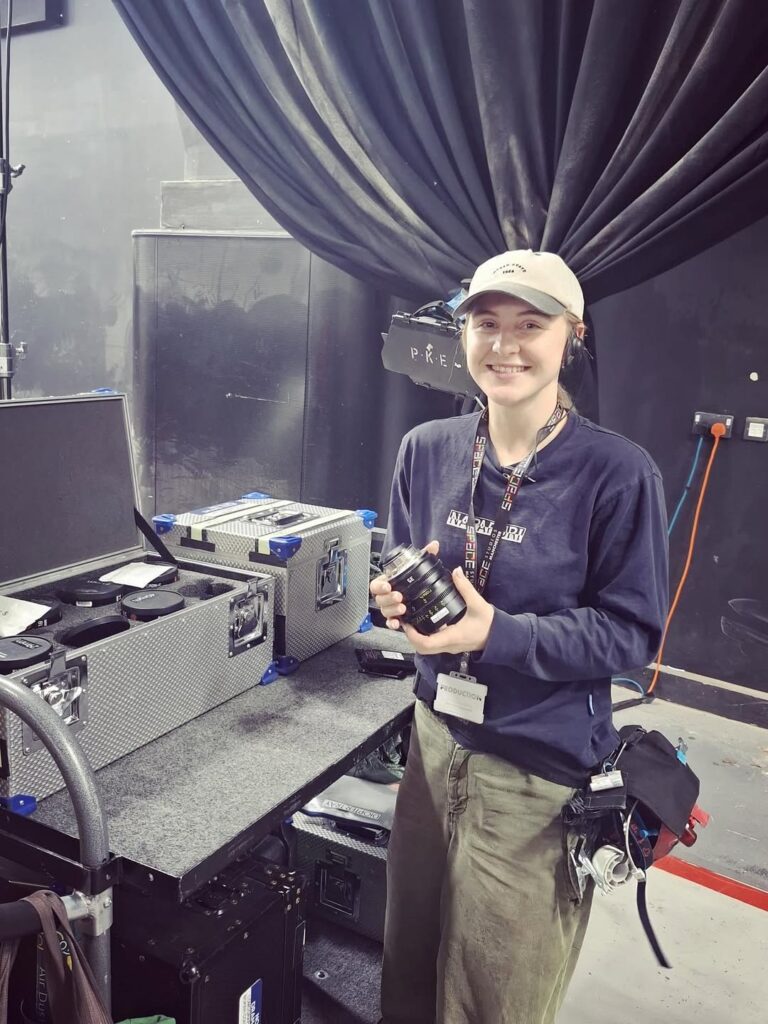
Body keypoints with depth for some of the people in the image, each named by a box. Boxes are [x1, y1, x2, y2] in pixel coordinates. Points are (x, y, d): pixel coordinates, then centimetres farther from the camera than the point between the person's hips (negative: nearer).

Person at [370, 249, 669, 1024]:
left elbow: (634, 633, -13)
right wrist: (396, 599, -13)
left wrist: (497, 633, -25)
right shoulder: (427, 448, -1)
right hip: (435, 737, 4)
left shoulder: (617, 472, -16)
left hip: (542, 769, -4)